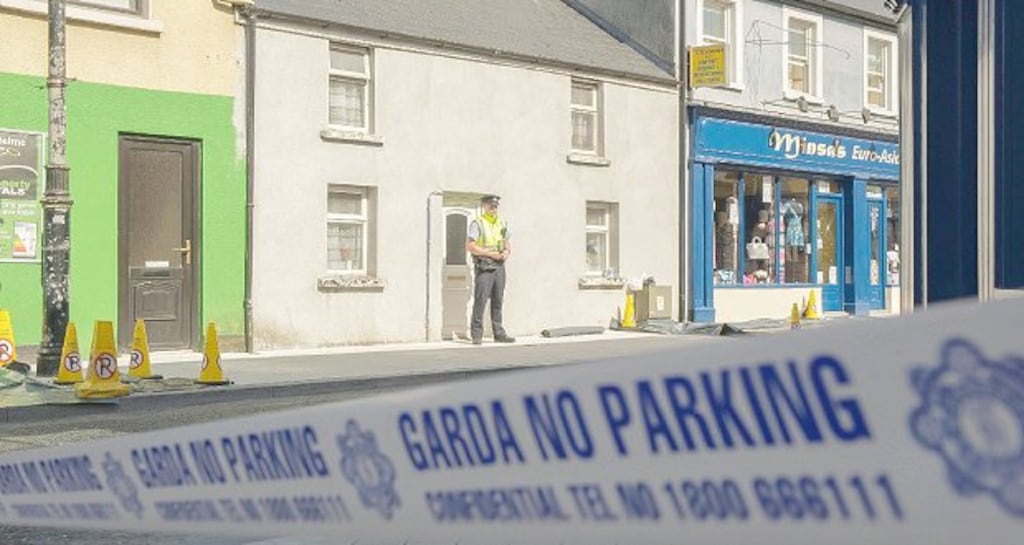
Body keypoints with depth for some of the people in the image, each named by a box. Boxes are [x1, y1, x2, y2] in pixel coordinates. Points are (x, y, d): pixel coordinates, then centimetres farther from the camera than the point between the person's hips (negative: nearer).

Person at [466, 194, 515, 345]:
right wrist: (490, 253, -16)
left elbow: (507, 244, 22)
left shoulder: (502, 224, 15)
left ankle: (499, 333, 13)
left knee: (498, 300, 8)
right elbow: (470, 246, -12)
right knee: (480, 300, -8)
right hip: (484, 267, -6)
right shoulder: (477, 223, -5)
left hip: (499, 266, 6)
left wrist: (507, 252, -1)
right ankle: (477, 334, -5)